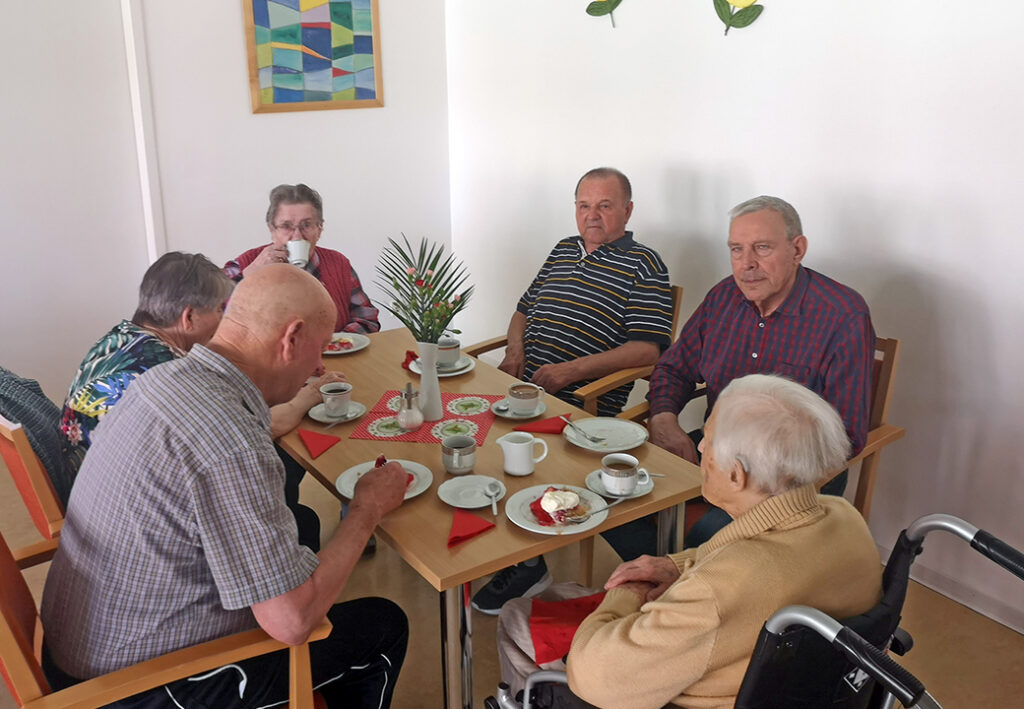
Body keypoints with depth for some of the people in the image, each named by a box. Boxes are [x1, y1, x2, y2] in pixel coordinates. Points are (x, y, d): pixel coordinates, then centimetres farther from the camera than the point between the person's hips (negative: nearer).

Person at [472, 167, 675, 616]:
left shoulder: (644, 266, 0)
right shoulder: (563, 250, 21)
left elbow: (647, 350, -10)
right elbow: (524, 310, 30)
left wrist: (571, 370, -18)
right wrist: (515, 348, 7)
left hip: (582, 406, -7)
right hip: (522, 389, 7)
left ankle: (526, 562, -6)